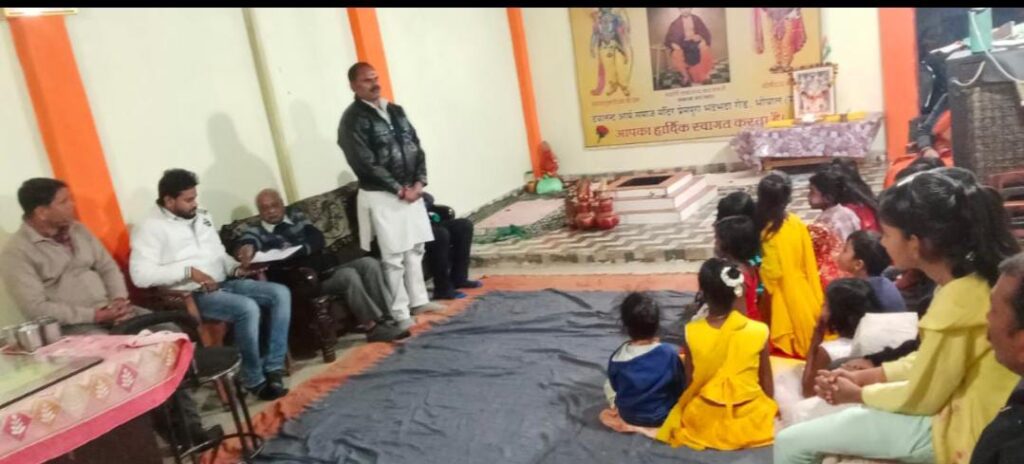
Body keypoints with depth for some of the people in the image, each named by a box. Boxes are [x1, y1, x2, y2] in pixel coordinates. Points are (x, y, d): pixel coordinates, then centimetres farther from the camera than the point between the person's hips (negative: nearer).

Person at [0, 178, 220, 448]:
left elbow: (108, 268, 15)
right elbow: (37, 309, -15)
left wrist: (120, 300, -6)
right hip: (72, 325, -6)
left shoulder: (77, 230, 12)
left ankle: (187, 424, -12)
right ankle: (177, 427, -12)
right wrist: (95, 315, -18)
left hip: (110, 310, 6)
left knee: (171, 334, -14)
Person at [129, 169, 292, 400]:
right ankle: (254, 379, -13)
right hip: (193, 295, -8)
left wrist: (236, 268, 0)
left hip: (225, 284, 8)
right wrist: (188, 271, -22)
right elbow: (141, 275, -18)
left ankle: (273, 368, -8)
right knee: (248, 308, -31)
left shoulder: (201, 217, 16)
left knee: (280, 293, -10)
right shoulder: (149, 228, -6)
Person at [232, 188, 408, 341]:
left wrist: (295, 251, -15)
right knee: (349, 275, -30)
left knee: (369, 263, -17)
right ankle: (374, 327, -20)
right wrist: (246, 248, -45)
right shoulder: (256, 232, 5)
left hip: (327, 268, 6)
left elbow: (318, 239, 4)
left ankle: (388, 318, -17)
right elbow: (246, 242, -19)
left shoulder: (296, 216, 18)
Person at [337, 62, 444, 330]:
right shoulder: (353, 119, -10)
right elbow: (366, 163, -16)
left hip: (411, 191, 7)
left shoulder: (395, 111, 12)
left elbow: (416, 147, 10)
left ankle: (419, 300, 27)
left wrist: (419, 182, -4)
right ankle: (400, 312, 9)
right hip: (381, 197, -7)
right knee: (394, 257, -1)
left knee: (415, 250, 14)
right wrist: (398, 189, -16)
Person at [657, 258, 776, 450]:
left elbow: (690, 381, -5)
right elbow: (766, 382, -4)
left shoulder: (691, 333, -16)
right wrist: (768, 410, 14)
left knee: (684, 410, 32)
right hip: (751, 420, 0)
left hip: (705, 421, 0)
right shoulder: (758, 331, -16)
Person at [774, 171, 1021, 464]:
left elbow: (919, 399, -18)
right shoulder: (970, 276, 0)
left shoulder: (957, 300, -29)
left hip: (952, 429, -10)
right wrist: (861, 376, 4)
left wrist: (858, 394, -1)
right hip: (951, 406, 10)